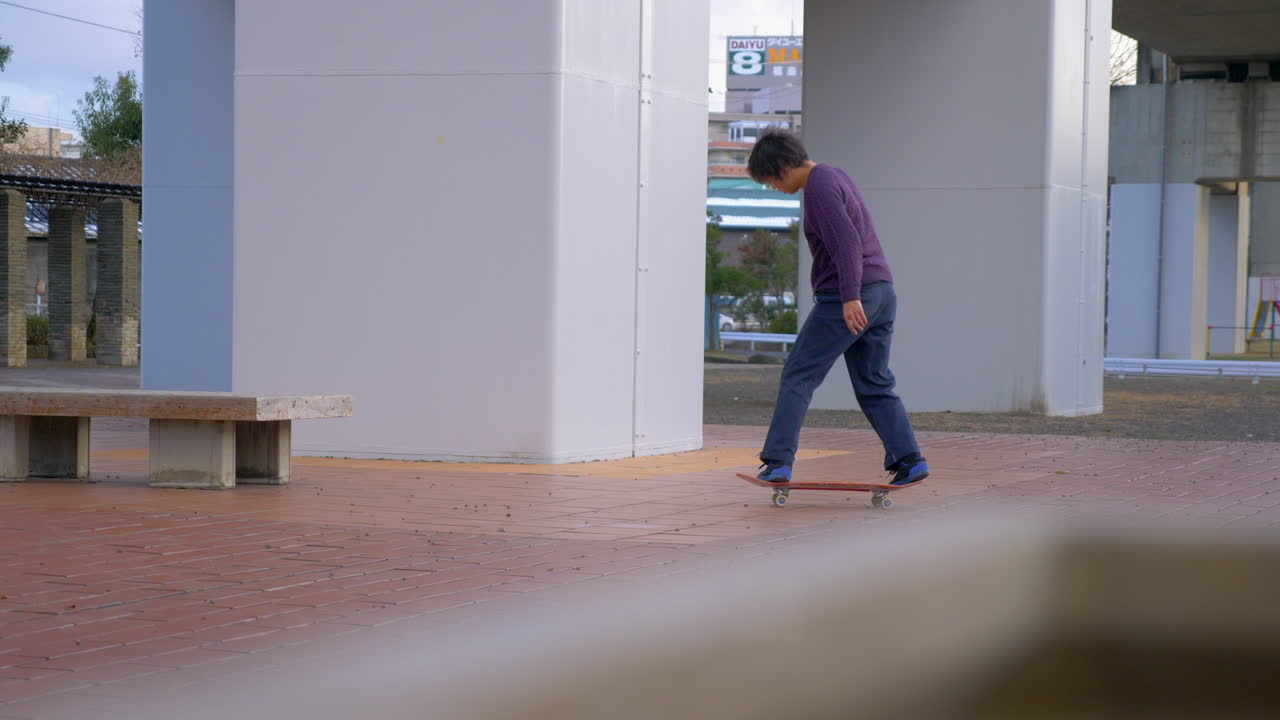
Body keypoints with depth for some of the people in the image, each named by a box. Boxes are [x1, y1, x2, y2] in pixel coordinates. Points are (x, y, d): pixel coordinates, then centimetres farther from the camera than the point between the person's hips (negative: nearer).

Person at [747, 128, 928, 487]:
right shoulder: (835, 176, 20)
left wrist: (850, 296, -27)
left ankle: (778, 462, -7)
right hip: (882, 291, 10)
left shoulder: (819, 187, -11)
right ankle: (909, 460, 1)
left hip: (846, 300, -10)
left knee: (798, 377, -4)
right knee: (875, 385, 11)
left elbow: (846, 242, -22)